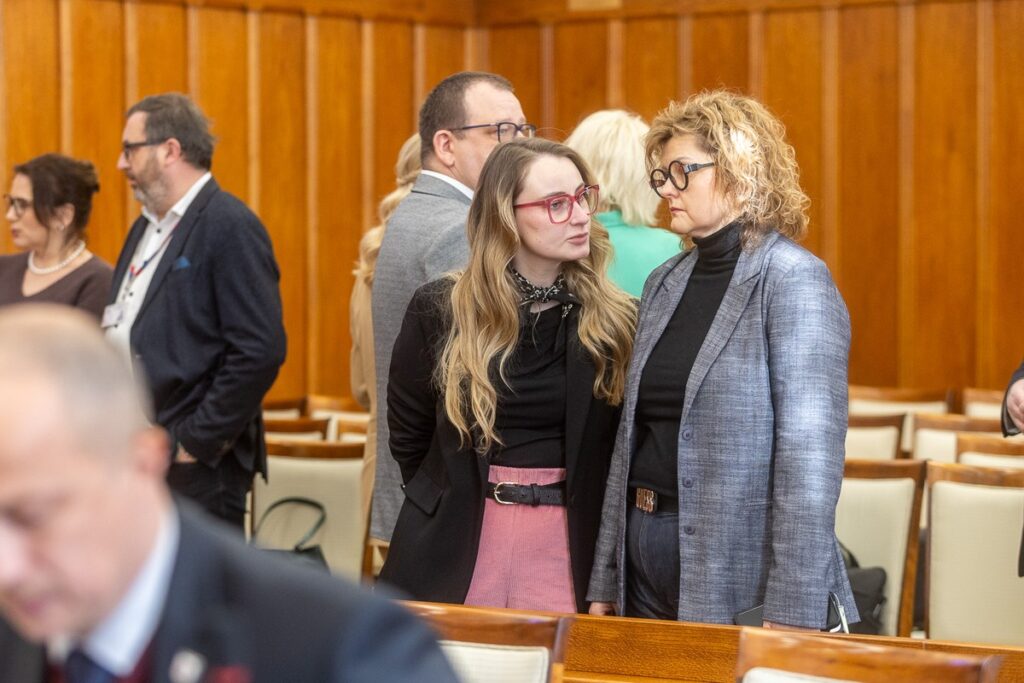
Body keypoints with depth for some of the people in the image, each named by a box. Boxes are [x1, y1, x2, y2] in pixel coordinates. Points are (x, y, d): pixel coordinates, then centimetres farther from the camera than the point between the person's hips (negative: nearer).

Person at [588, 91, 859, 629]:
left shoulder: (795, 281, -11)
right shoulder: (664, 285, 13)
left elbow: (810, 454, -18)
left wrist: (788, 617, -22)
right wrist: (604, 585, 12)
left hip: (743, 586, -7)